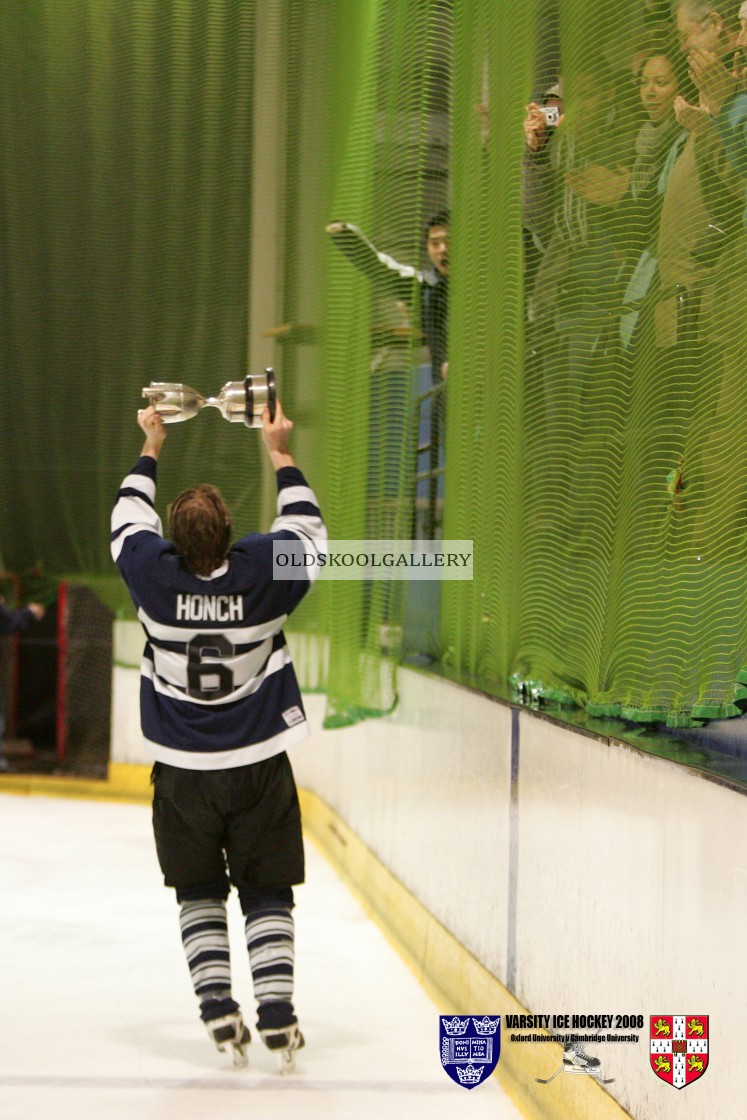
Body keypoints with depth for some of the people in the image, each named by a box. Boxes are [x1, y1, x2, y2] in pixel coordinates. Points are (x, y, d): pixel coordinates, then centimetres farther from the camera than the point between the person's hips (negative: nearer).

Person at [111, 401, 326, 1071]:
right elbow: (308, 528, 9)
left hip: (183, 772, 0)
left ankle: (218, 1009, 4)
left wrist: (150, 449, 22)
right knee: (267, 892, 9)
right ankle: (277, 1014, -1)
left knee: (199, 894, 15)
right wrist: (280, 454, 17)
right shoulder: (263, 568, -13)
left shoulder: (155, 572, -13)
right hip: (259, 767, 0)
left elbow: (127, 521, 10)